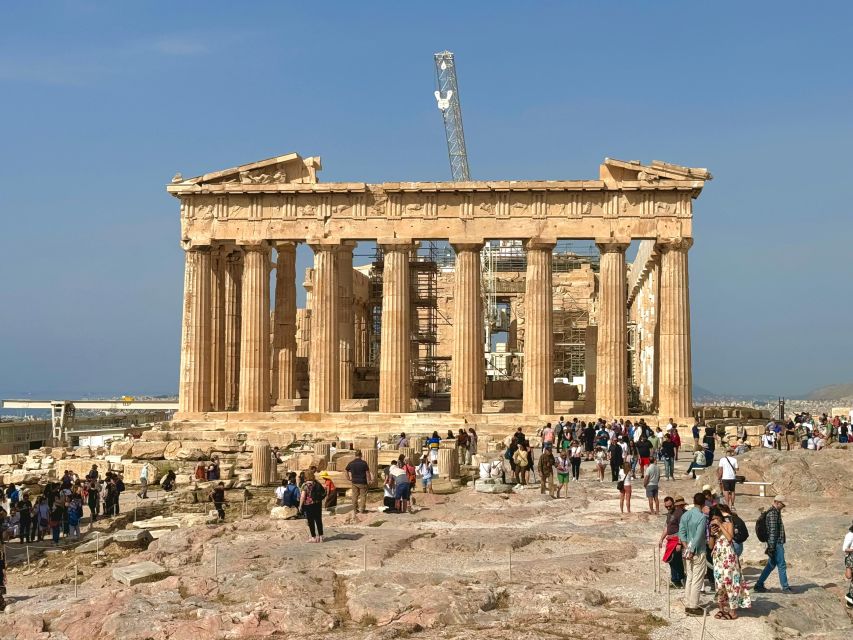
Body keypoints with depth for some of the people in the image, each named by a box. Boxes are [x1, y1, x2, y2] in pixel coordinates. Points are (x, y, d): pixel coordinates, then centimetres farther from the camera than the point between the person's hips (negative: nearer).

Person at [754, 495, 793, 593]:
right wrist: (771, 546, -24)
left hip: (777, 543, 10)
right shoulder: (773, 513, -17)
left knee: (771, 564, 14)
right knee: (781, 565, -2)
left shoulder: (776, 512, 17)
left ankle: (759, 585, 16)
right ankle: (785, 587, 6)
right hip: (776, 543, -10)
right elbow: (772, 530, -21)